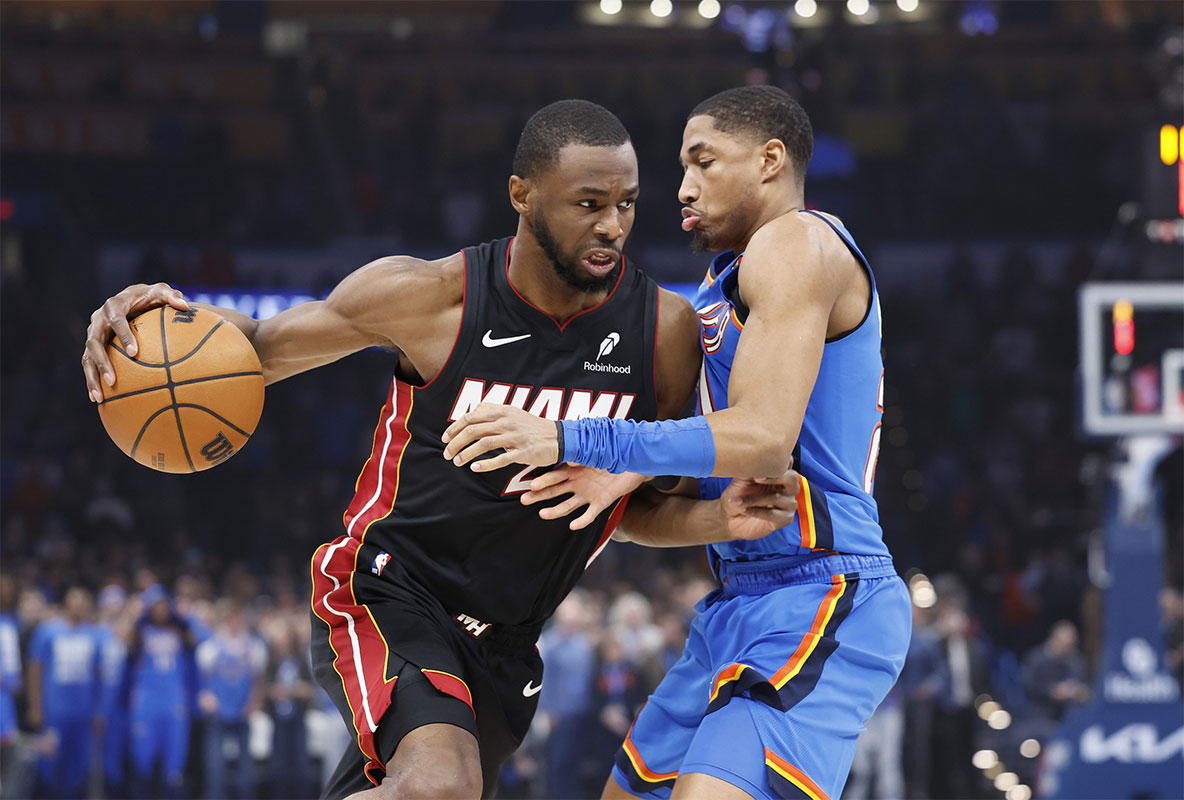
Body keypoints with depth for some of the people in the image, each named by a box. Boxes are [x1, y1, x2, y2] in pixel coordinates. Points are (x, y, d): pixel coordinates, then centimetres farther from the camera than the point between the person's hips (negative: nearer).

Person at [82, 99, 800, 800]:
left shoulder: (666, 330, -6)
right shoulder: (428, 297, -13)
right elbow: (262, 346, 0)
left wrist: (723, 519, -16)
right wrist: (173, 318, -22)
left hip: (505, 643, 5)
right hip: (388, 594, -5)